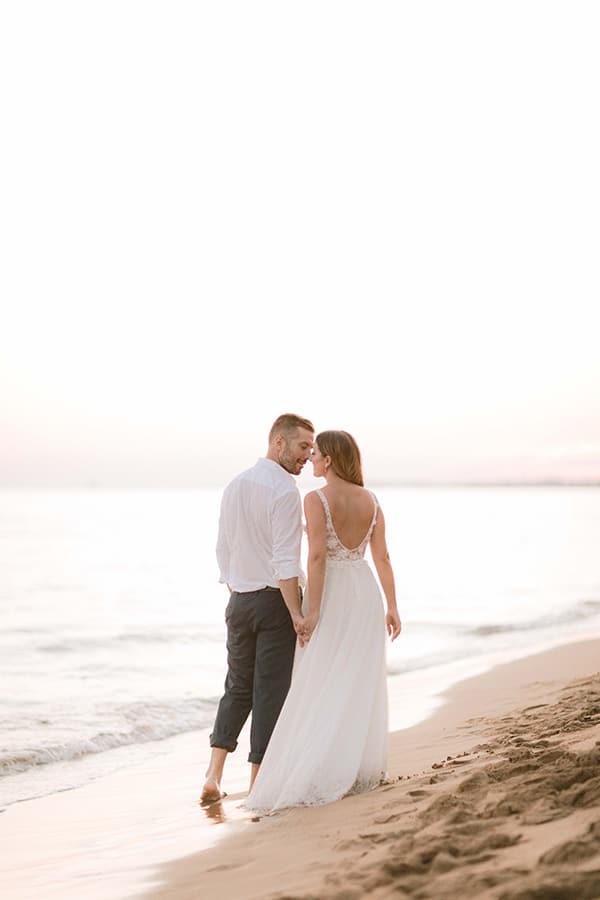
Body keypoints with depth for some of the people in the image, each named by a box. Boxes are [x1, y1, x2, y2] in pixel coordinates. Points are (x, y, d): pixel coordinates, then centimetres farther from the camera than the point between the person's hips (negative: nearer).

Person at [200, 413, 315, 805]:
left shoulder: (234, 486, 9)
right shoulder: (285, 490, -14)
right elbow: (285, 560, -21)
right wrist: (296, 614, -19)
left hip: (239, 600, 7)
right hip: (276, 600, -7)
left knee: (238, 688, 16)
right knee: (271, 691, 2)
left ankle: (214, 774, 6)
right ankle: (259, 783, 7)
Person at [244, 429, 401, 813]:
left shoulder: (316, 500, -12)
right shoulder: (371, 500, 4)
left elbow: (317, 555, -19)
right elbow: (382, 556, 4)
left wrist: (312, 610, -18)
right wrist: (392, 606, 8)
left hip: (331, 594, -5)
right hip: (365, 594, 5)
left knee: (321, 688, 0)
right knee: (360, 686, 11)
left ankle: (325, 776, -5)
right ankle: (361, 770, 14)